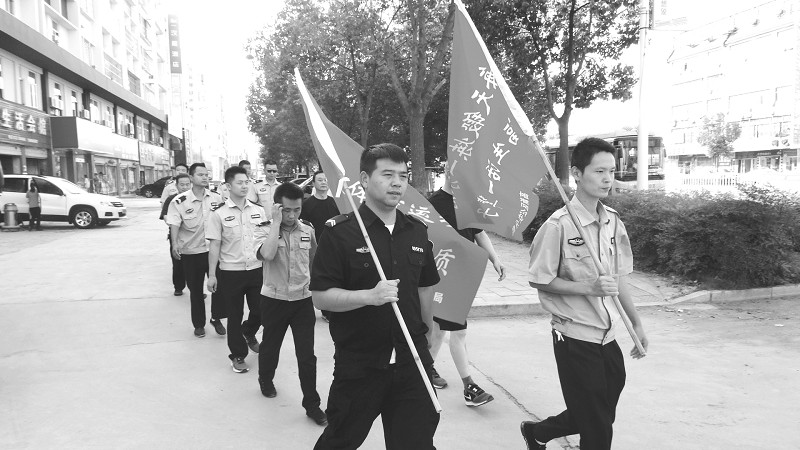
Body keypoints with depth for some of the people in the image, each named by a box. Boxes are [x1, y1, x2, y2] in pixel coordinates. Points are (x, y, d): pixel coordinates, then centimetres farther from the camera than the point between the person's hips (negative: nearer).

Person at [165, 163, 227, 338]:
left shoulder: (216, 198, 1)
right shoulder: (179, 201, -9)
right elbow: (174, 224, -18)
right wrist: (175, 244, -32)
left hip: (213, 249, 2)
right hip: (191, 252, -2)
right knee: (195, 290, 10)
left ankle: (216, 318, 21)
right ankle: (199, 324, 25)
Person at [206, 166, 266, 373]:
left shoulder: (259, 211, 4)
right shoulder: (219, 214, -6)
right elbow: (214, 245, -4)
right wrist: (212, 274, -6)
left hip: (256, 269, 3)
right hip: (230, 272, -3)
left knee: (260, 311, 10)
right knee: (234, 316, 9)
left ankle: (248, 333, 43)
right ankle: (238, 355, 25)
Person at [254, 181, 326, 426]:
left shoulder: (308, 231, -1)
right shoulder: (266, 231, -10)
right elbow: (267, 254, -33)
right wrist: (276, 222, -26)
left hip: (303, 300, 2)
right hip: (274, 300, -1)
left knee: (307, 355, 1)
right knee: (270, 346, 19)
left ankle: (312, 404, 14)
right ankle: (266, 380, 48)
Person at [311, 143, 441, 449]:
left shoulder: (417, 232, 6)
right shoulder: (340, 232, -10)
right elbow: (320, 296, -12)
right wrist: (370, 296, -25)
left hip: (412, 362, 4)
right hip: (357, 364, -3)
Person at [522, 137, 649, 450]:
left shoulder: (613, 221, 4)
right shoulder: (559, 225, -17)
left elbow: (618, 278, 12)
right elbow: (539, 280, -13)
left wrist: (636, 324, 13)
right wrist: (589, 288, -22)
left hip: (608, 337, 7)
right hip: (575, 338, -7)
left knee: (604, 414, 19)